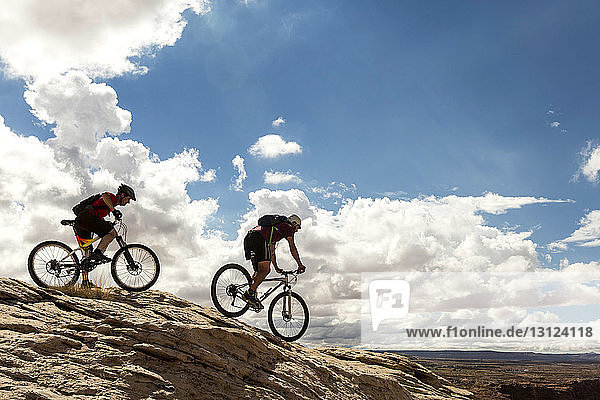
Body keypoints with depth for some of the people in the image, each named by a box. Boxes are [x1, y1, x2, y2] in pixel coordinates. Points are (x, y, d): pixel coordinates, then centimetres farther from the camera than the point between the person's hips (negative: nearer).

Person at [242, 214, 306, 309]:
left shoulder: (275, 227, 38)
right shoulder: (288, 227, 14)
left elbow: (271, 250, 41)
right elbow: (292, 248, 6)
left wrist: (276, 267, 43)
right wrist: (300, 265, 9)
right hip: (258, 238, -9)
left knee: (259, 270, 15)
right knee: (265, 270, -8)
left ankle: (250, 294, 7)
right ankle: (250, 293, -14)